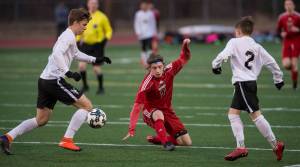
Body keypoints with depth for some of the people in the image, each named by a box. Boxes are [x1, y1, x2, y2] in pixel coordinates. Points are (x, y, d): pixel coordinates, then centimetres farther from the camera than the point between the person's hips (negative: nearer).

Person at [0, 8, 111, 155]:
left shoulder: (68, 36, 21)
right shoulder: (69, 36, -11)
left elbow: (75, 54, 38)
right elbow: (57, 54, -26)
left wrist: (94, 60, 36)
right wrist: (68, 72, -29)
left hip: (45, 80, 10)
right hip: (54, 80, -10)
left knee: (41, 120, 15)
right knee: (86, 105, -4)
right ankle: (67, 140, -9)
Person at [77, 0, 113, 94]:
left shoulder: (102, 17, -3)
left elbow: (109, 30, 4)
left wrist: (106, 39, -13)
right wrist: (78, 41, 9)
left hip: (97, 45, -3)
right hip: (86, 44, 3)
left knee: (96, 68, -4)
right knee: (81, 65, -13)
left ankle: (101, 87, 17)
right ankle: (85, 85, 6)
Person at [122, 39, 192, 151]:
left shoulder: (169, 70, -16)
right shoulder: (147, 83, -27)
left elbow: (183, 59, 1)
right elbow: (137, 106, -27)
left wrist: (185, 46, -21)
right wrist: (131, 129, -32)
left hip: (167, 110, 5)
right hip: (150, 111, -5)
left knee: (187, 142, -1)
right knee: (159, 114, -44)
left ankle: (156, 139, 16)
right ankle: (165, 142, -34)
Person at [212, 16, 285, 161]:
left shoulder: (235, 42, -4)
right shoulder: (257, 47, 14)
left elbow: (223, 55, -18)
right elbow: (271, 62, 14)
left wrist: (215, 65, 1)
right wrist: (278, 78, 25)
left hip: (243, 83, -8)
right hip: (251, 82, 8)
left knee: (255, 114, -7)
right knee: (233, 113, 11)